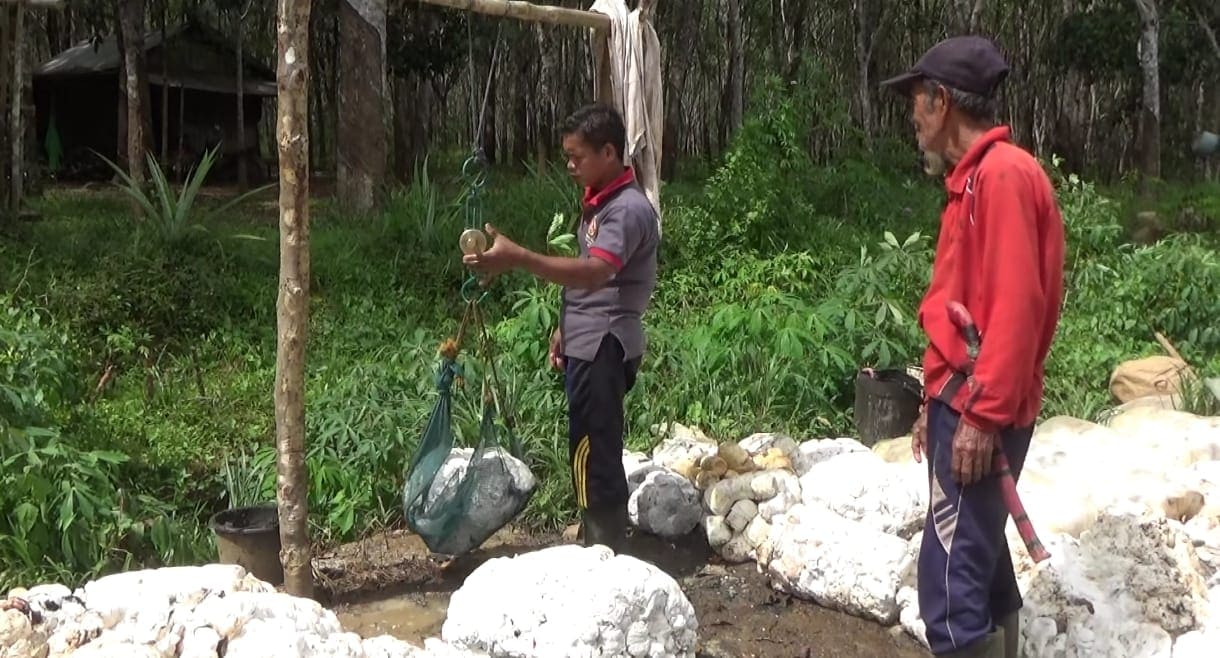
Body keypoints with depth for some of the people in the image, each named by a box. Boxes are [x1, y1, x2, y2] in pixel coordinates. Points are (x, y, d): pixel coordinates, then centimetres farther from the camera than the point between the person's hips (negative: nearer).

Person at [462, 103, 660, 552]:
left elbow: (594, 273, -35)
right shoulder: (598, 202, 14)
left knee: (594, 454, -7)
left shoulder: (629, 209, -18)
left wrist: (518, 258, -44)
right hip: (586, 344, 10)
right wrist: (565, 328, 21)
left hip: (604, 347, -10)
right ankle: (595, 546, 27)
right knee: (588, 451, 16)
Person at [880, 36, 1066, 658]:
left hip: (980, 413, -10)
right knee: (977, 562, 14)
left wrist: (984, 414, -22)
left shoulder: (1003, 172, -12)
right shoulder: (975, 179, 18)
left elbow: (1016, 306, -20)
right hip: (963, 403, 10)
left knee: (952, 587, -11)